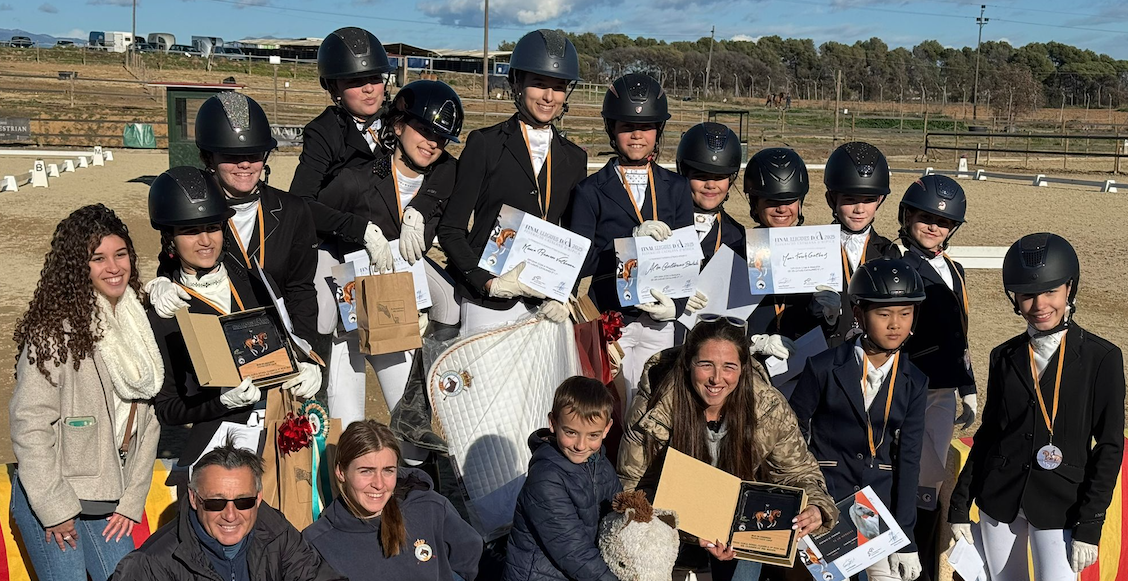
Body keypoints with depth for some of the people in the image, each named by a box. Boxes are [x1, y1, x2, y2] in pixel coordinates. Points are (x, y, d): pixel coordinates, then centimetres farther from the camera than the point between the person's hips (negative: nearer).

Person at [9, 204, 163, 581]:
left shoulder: (137, 322, 5)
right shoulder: (55, 330, -17)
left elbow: (147, 419, 7)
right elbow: (29, 423, -17)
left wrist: (132, 500, 4)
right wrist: (55, 507, -15)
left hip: (110, 500, 6)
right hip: (48, 499, -6)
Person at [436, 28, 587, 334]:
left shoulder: (575, 158, 11)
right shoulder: (485, 144, -2)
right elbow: (450, 229, -3)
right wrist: (488, 283, -15)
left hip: (545, 305, 4)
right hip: (487, 303, -3)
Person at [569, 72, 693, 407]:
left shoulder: (676, 188, 10)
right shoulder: (591, 191, 1)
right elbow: (579, 264, -7)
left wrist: (675, 304, -12)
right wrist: (631, 240, -20)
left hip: (659, 322, 3)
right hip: (608, 322, -2)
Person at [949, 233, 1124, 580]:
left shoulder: (1102, 358, -5)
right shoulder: (1005, 357, 4)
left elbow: (1109, 446, -5)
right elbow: (988, 434, 10)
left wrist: (1090, 524, -11)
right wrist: (959, 506, 7)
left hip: (1061, 504, -3)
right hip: (999, 499, 3)